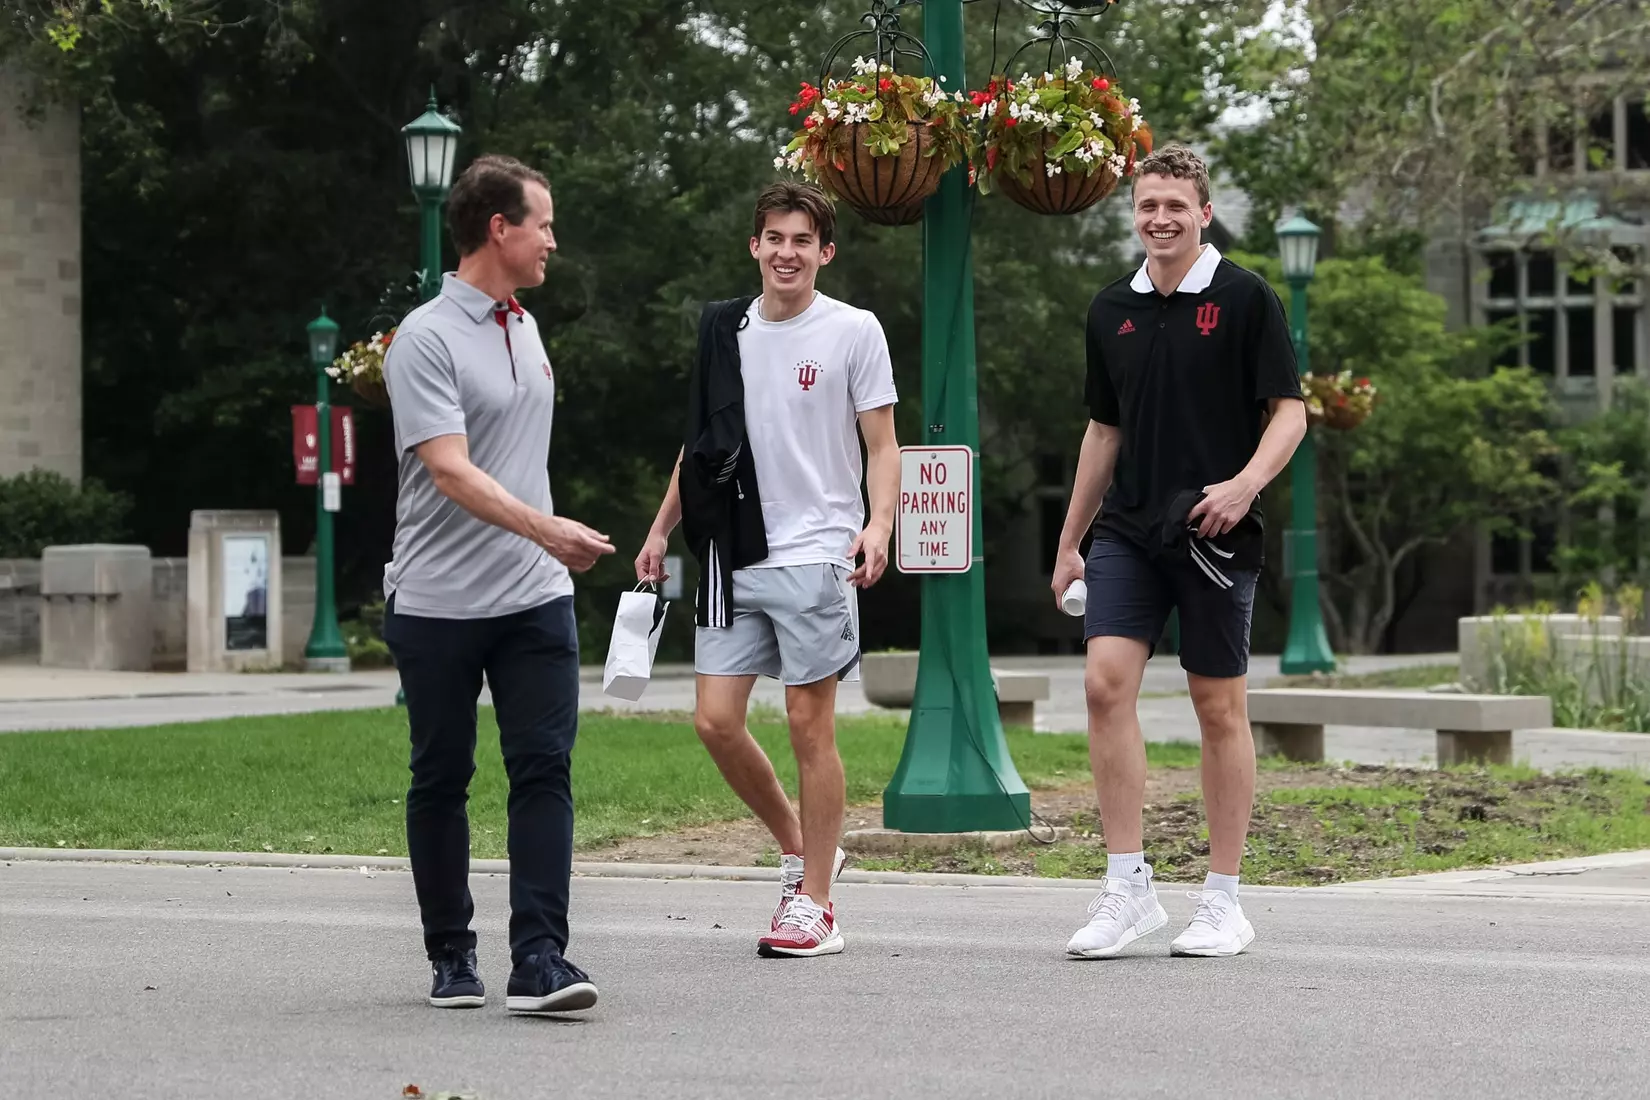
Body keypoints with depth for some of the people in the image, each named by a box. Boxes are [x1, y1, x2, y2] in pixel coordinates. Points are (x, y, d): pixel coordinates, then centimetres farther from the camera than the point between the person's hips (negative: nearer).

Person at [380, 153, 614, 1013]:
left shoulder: (523, 326, 14)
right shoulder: (426, 339, -12)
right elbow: (451, 471, -23)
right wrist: (546, 528, -34)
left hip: (534, 597, 6)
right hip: (438, 604, -6)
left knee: (544, 770, -7)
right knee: (441, 781, 5)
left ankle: (539, 961, -11)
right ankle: (451, 956, 18)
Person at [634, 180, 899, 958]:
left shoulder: (854, 332, -2)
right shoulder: (724, 330, 12)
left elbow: (881, 445, -2)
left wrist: (878, 524, -19)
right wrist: (661, 530, 17)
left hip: (815, 554, -5)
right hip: (734, 557, 5)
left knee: (810, 723, -3)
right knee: (715, 719, 0)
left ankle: (814, 903, 4)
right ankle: (799, 849, 22)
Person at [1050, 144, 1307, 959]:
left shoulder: (1244, 299, -3)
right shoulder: (1112, 311, 11)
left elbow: (1289, 411, -4)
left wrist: (1246, 482, -23)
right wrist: (1068, 543, 18)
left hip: (1214, 534, -4)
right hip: (1127, 530, 4)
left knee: (1219, 708, 3)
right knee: (1105, 683, -12)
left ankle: (1222, 901, 11)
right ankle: (1127, 886, -8)